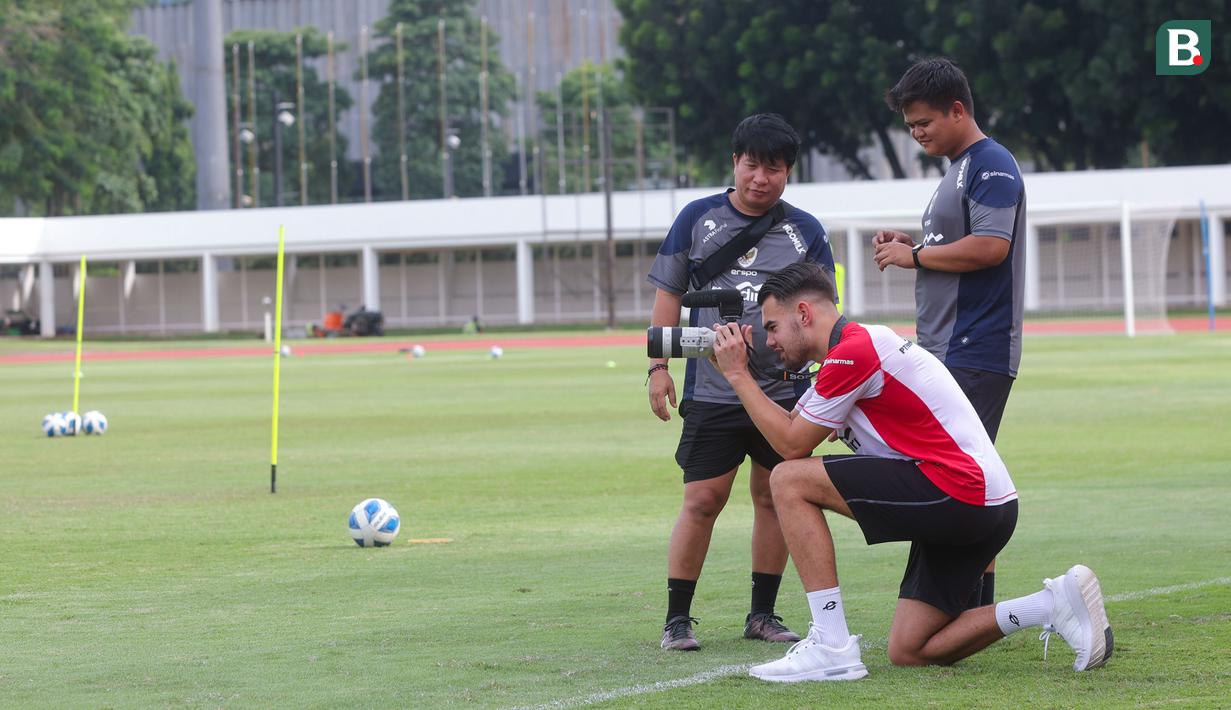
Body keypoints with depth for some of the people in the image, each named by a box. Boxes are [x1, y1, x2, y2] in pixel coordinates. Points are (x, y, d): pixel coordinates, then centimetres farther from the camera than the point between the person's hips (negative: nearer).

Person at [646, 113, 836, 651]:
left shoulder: (805, 232, 6)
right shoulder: (698, 219, 4)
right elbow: (668, 295, 9)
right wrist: (659, 366, 1)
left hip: (784, 391, 2)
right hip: (710, 391, -2)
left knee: (774, 497, 5)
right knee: (702, 501, -5)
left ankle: (763, 614, 17)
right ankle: (677, 618, 3)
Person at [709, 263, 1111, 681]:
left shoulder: (853, 352, -12)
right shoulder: (852, 350, 20)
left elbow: (792, 445, -8)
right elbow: (793, 429, 21)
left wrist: (738, 375, 0)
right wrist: (738, 372, 16)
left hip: (958, 491, -11)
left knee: (790, 481, -8)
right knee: (909, 652, 11)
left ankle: (831, 646, -13)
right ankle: (1056, 604, 6)